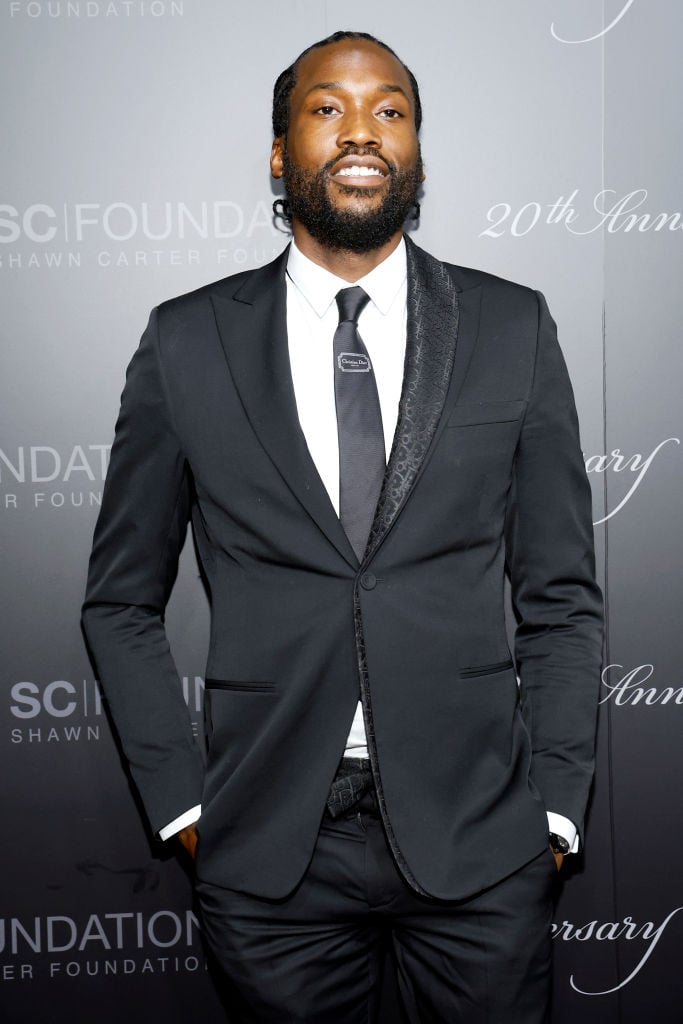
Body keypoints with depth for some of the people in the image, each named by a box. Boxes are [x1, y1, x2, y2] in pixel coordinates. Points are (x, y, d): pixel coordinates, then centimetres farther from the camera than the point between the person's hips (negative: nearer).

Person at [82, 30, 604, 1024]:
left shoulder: (513, 328, 2)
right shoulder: (187, 343, 1)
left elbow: (561, 597, 4)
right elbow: (122, 602, 6)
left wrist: (554, 810, -1)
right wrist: (182, 804, 1)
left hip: (478, 841, 1)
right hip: (270, 847, 0)